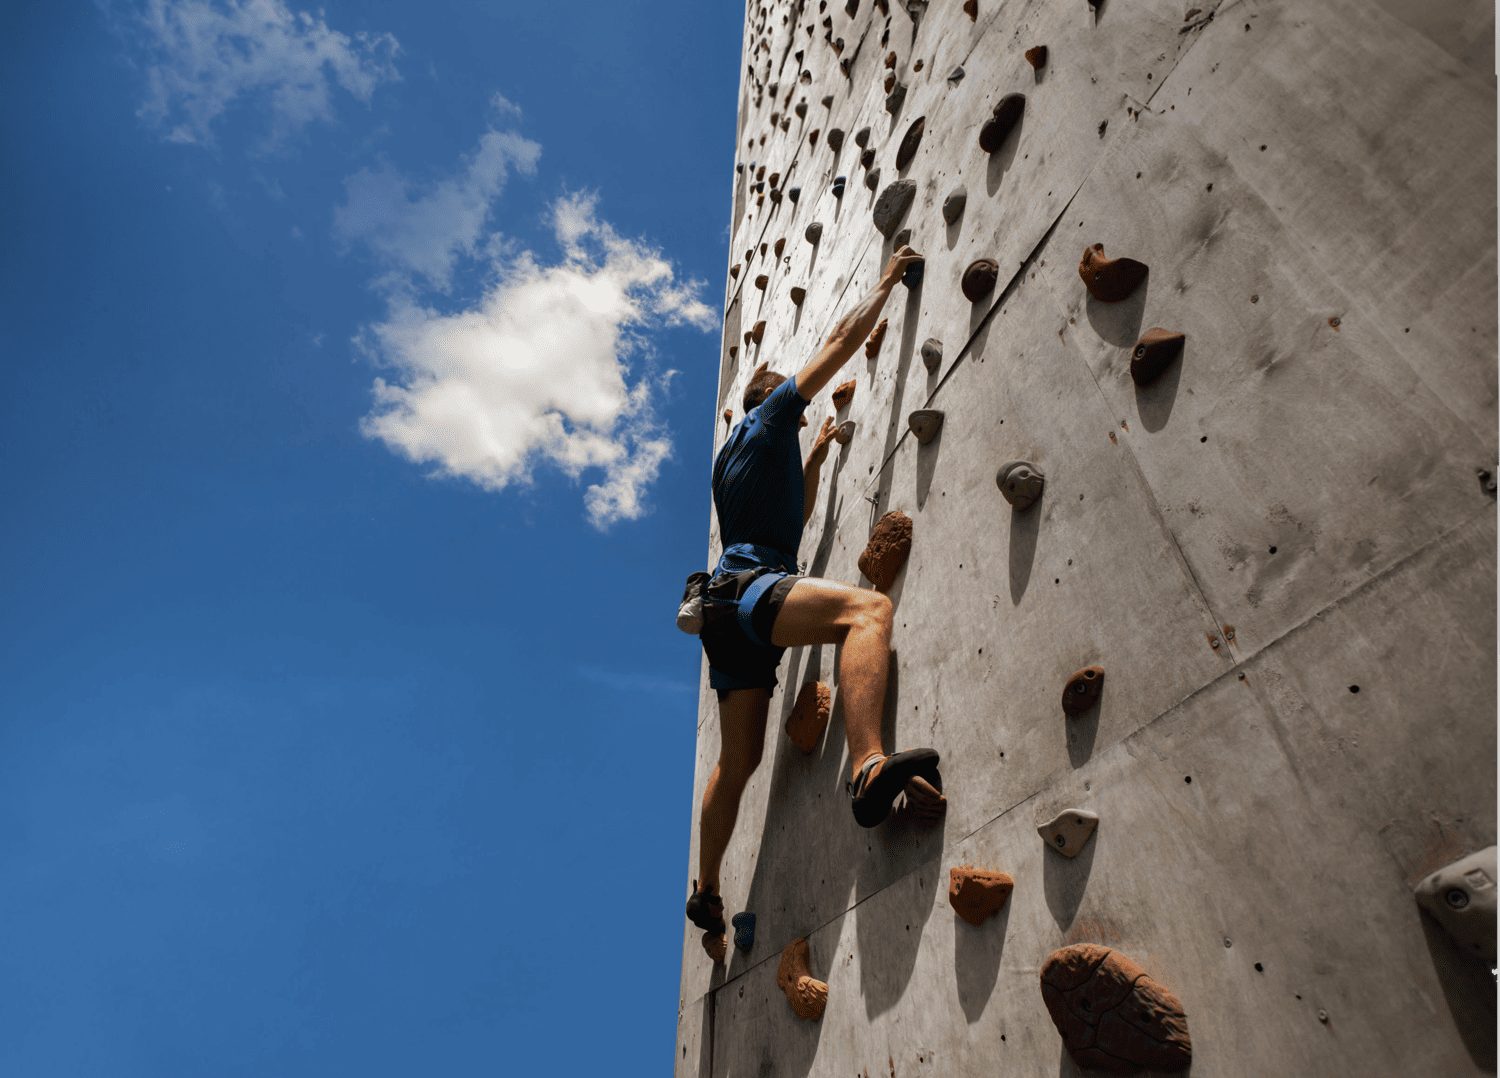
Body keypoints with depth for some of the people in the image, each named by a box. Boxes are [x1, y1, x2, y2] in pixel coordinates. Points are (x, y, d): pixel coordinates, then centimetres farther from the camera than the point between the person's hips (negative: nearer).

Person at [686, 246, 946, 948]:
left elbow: (791, 514, 44)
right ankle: (870, 769, -53)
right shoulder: (770, 414, 11)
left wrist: (815, 457, 40)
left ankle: (707, 891, 23)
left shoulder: (738, 457, 32)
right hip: (749, 586, -9)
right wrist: (887, 282, 25)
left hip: (729, 610, 9)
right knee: (868, 609, -31)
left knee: (738, 759, 13)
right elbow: (841, 340, 12)